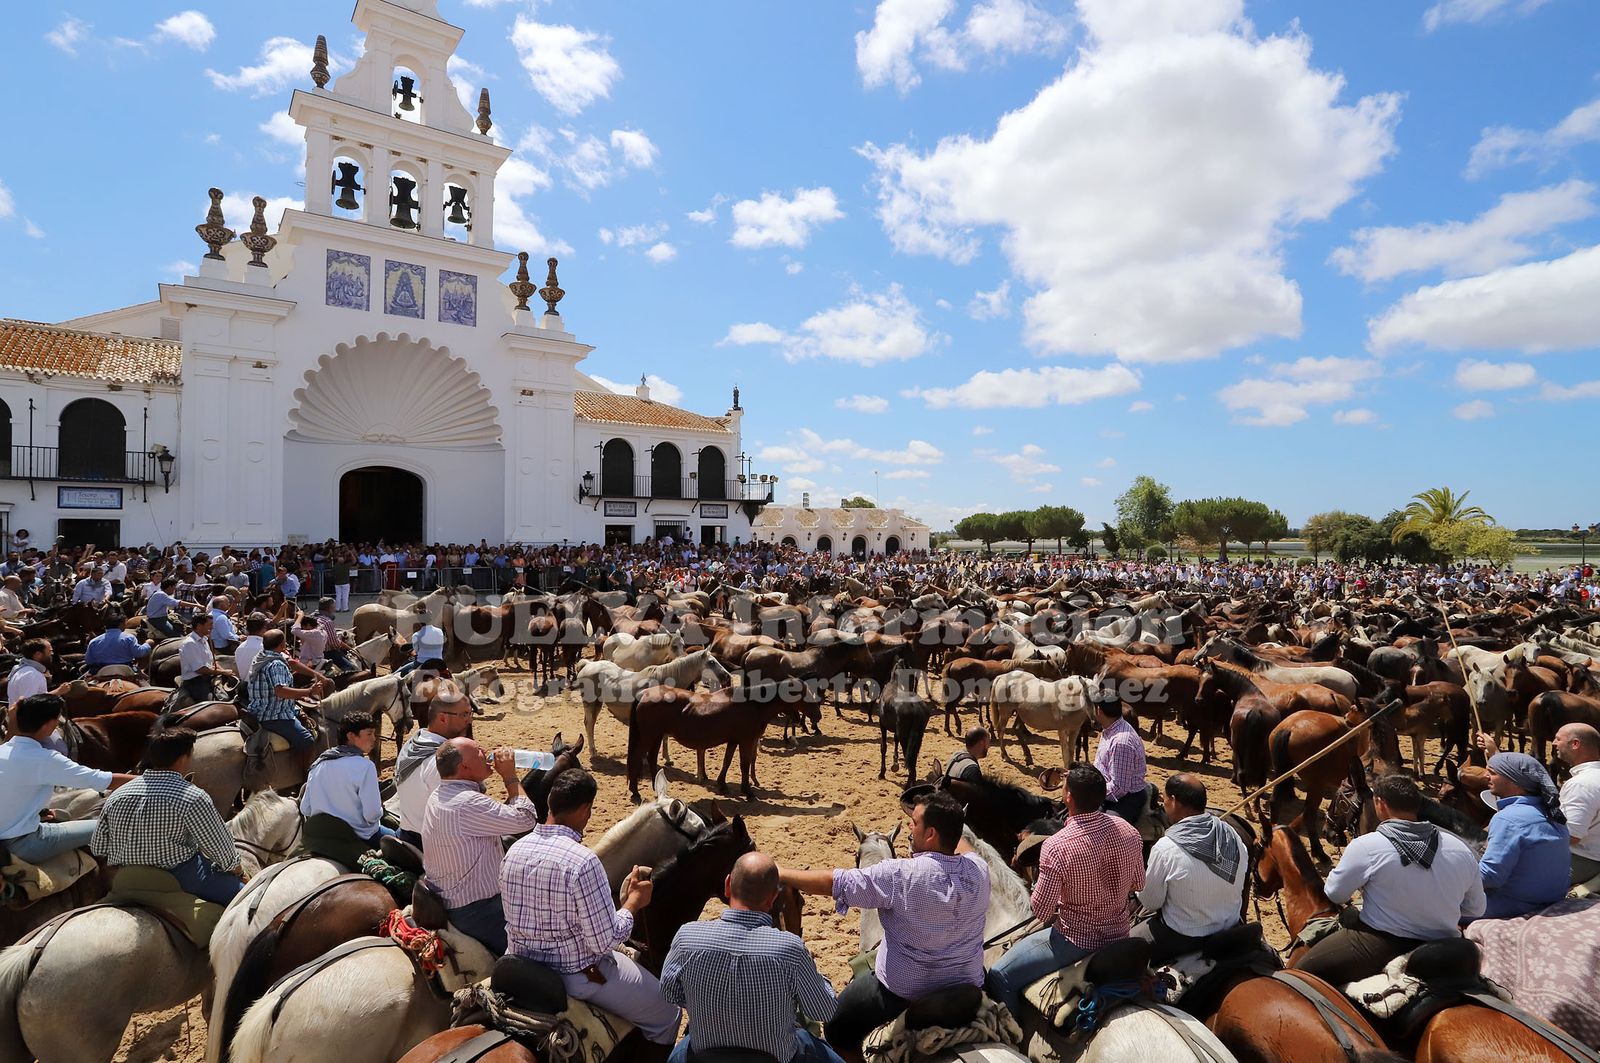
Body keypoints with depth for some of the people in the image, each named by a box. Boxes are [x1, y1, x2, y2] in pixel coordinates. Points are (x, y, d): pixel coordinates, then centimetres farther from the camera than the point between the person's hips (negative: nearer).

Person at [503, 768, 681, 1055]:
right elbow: (605, 941, -23)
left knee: (628, 956, 32)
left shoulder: (515, 850, -6)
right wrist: (634, 901, -7)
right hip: (577, 975, -7)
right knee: (666, 1012, 13)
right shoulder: (583, 861, -29)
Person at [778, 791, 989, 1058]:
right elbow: (960, 845, 13)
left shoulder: (900, 875, -26)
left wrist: (777, 873, -9)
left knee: (837, 1028, 20)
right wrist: (949, 819, 30)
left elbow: (832, 883, -21)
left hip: (903, 993, -5)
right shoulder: (979, 870, -12)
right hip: (968, 987, 5)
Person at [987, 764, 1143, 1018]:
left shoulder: (1056, 847, -29)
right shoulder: (1128, 831, -11)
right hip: (1119, 933, 7)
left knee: (999, 976, 1)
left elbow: (1041, 912, -20)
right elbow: (1138, 884, 6)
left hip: (1076, 940, -7)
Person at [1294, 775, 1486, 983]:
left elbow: (1335, 895, -4)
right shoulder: (1461, 849, -3)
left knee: (1305, 971, 8)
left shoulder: (1366, 846, -16)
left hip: (1380, 949, -5)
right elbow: (1476, 910, 9)